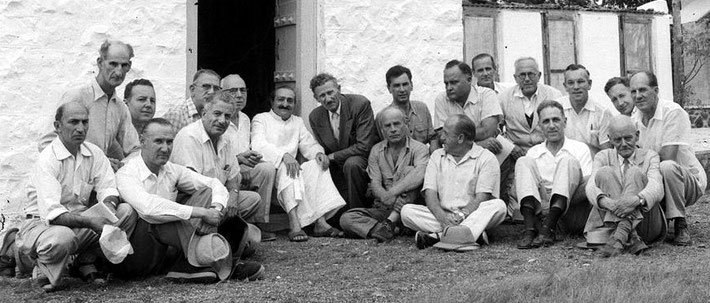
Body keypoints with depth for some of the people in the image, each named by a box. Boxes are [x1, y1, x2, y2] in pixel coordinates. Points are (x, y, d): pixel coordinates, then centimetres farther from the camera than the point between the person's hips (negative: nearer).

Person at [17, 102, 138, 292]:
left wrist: (109, 206, -26)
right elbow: (51, 213, -27)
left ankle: (86, 262, 2)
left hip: (80, 221, 6)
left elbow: (108, 189, -1)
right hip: (42, 223, -6)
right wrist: (89, 222, -38)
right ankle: (46, 271, -4)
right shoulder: (47, 160, -17)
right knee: (62, 237, -41)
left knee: (127, 211, -14)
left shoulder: (94, 153, 3)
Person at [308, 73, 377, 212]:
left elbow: (364, 147, -21)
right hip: (337, 170, 4)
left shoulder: (360, 104, -17)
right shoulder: (315, 117, -1)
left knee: (351, 164, -36)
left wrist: (333, 157, -17)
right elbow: (321, 151, 7)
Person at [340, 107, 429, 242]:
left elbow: (419, 175, -23)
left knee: (409, 171, -26)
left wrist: (391, 193, -29)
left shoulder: (418, 148, -1)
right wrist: (385, 198, -24)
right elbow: (375, 184, 0)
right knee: (346, 219, -17)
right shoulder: (376, 150, 12)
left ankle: (389, 223, -32)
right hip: (383, 209, 3)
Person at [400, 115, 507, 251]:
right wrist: (443, 217, -18)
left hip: (474, 215, -3)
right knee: (407, 210, -20)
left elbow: (481, 199, -9)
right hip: (442, 215, 3)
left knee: (499, 205, -31)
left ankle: (437, 235, -48)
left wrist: (461, 216, -25)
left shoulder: (486, 158, 1)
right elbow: (430, 193, 1)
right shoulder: (437, 156, 13)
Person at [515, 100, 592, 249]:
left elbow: (588, 184, 2)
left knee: (568, 161, -21)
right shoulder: (533, 152, 20)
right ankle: (530, 229, -33)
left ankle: (548, 228, -37)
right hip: (541, 210, 2)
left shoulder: (580, 148, 14)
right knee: (524, 162, -13)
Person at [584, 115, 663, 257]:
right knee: (604, 172, -19)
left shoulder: (649, 156, 11)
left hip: (643, 220, -1)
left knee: (635, 172, -21)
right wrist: (606, 202, -31)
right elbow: (591, 187, -7)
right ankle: (630, 239, -39)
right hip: (608, 219, 1)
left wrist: (637, 199, -34)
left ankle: (621, 234, -47)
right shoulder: (603, 157, 14)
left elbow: (657, 188, -10)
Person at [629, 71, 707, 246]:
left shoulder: (673, 112, -16)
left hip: (690, 181, -6)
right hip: (655, 184, 6)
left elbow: (667, 157, -23)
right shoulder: (633, 120, 5)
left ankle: (680, 225, -20)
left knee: (667, 167, -37)